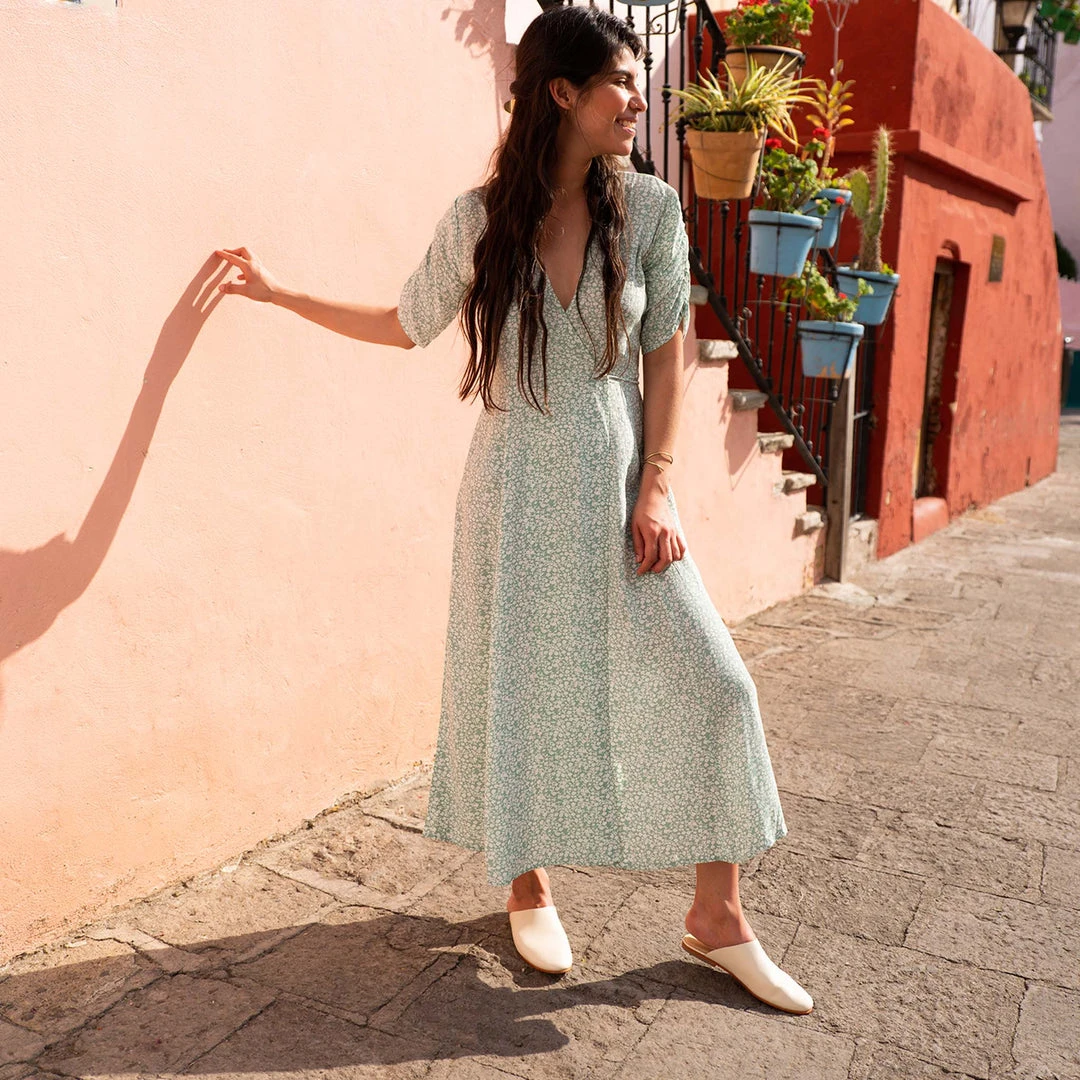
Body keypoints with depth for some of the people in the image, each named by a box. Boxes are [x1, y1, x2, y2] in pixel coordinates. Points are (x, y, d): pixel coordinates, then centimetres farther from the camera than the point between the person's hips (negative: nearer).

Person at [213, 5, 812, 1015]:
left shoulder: (649, 207, -1)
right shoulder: (476, 220, -3)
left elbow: (664, 355, 0)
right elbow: (407, 323, 12)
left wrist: (657, 487, -6)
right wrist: (280, 293, 15)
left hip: (617, 484, 1)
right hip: (516, 489, -1)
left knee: (708, 684, -3)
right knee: (520, 689, 8)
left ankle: (716, 915, 16)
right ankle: (528, 886, 33)